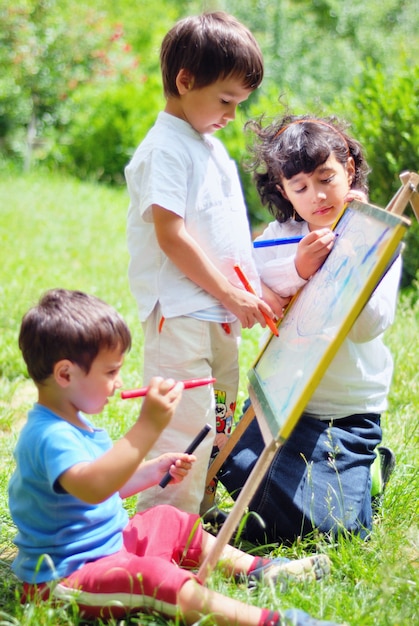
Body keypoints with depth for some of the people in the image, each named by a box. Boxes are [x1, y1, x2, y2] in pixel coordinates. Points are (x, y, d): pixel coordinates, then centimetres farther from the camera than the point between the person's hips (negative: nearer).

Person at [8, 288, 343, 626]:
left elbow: (108, 486, 24)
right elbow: (91, 487, -45)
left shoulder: (72, 422, 11)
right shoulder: (48, 436, -25)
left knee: (172, 523, 21)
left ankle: (256, 569, 35)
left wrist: (152, 471, 10)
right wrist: (148, 426, -49)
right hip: (63, 579, -11)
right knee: (152, 577, -32)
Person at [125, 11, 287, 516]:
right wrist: (233, 296, -15)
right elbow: (171, 237, -18)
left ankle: (199, 513, 27)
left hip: (221, 316, 10)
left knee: (216, 424, 16)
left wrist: (257, 290, 10)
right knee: (185, 425, -10)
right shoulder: (165, 149, -12)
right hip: (180, 317, -10)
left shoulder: (211, 147, 18)